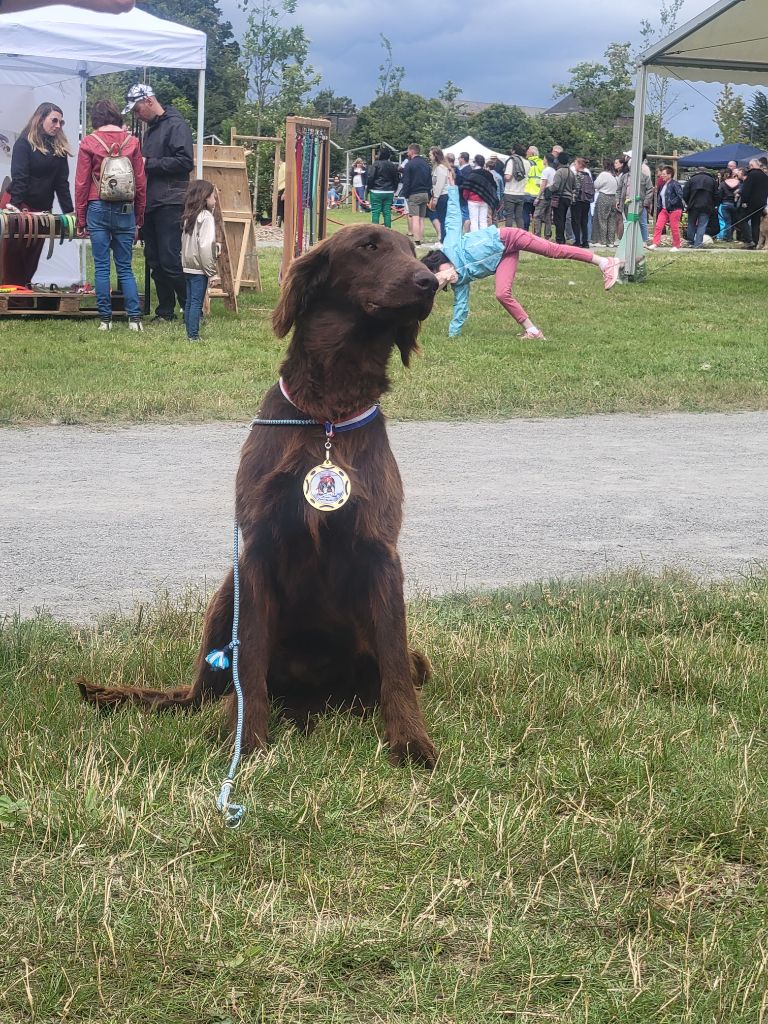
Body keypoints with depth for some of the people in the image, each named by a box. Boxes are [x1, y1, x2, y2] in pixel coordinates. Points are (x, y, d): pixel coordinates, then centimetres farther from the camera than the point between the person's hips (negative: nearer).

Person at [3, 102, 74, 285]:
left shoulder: (59, 148, 10)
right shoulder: (25, 143, -5)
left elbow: (61, 182, 8)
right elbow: (19, 176, -15)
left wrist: (69, 211, 0)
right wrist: (15, 203, -26)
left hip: (42, 209, 5)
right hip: (19, 207, -5)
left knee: (32, 259, 5)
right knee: (13, 255, -4)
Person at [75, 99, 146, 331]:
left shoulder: (89, 143, -3)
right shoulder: (131, 142, 1)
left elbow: (81, 183, -1)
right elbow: (141, 182, 3)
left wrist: (80, 219, 6)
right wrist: (139, 218, 11)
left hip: (98, 209, -1)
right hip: (125, 210, 2)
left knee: (101, 268, 4)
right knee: (125, 268, 7)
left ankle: (105, 318, 4)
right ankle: (134, 318, -2)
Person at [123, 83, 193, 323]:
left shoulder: (175, 125, -7)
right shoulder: (150, 128, 20)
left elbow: (185, 162, -17)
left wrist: (148, 164, -15)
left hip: (170, 204, -9)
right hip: (150, 203, 9)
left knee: (170, 262, -11)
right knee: (155, 261, 9)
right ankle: (165, 311, 15)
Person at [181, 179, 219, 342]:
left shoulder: (188, 217, 11)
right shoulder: (206, 217, -13)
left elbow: (184, 242, 13)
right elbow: (205, 245, -19)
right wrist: (210, 269, -13)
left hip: (188, 266, 8)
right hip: (199, 268, -8)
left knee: (189, 302, 11)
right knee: (197, 302, -5)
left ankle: (190, 334, 16)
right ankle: (193, 335, -5)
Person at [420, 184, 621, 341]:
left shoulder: (451, 247, -16)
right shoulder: (460, 282, -3)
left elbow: (454, 217, -8)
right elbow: (460, 308, 6)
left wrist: (452, 189, -5)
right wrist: (453, 334, 7)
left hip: (505, 238, -5)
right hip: (501, 260, 5)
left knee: (553, 250, -11)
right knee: (502, 294, -14)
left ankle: (603, 262, -10)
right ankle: (531, 330, -5)